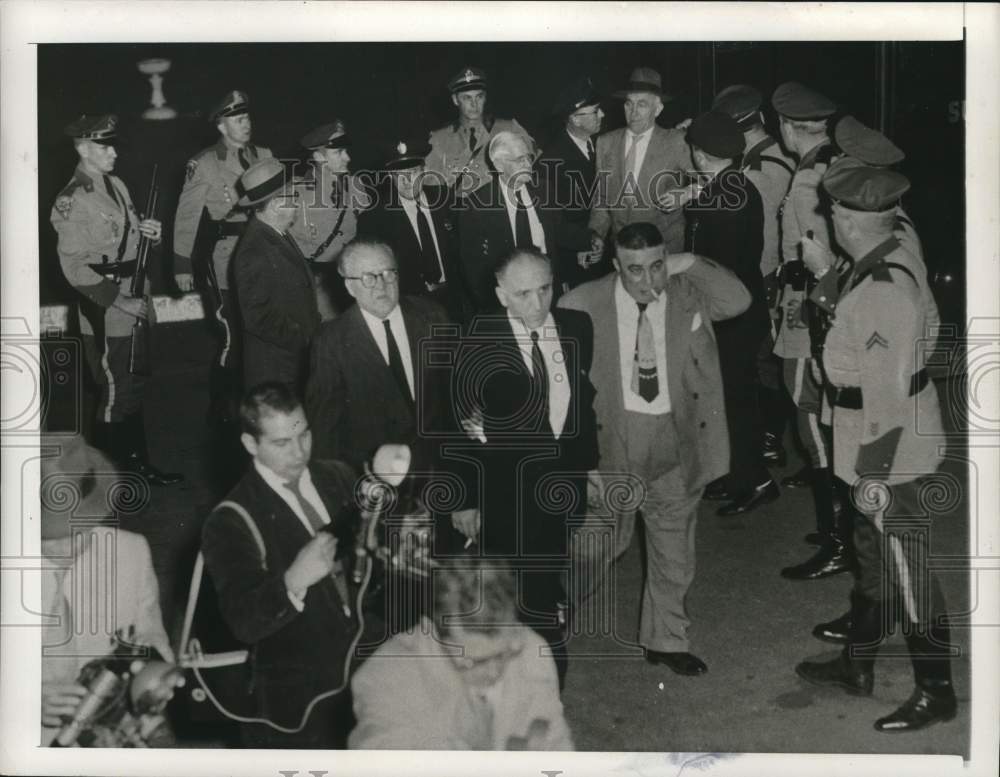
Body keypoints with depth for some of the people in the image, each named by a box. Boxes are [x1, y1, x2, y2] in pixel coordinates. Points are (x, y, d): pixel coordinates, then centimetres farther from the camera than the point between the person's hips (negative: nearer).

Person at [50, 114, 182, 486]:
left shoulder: (115, 185, 8)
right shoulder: (72, 201, -16)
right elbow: (75, 268, -19)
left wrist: (143, 229, 1)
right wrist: (121, 302, -20)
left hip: (133, 305, 8)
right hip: (104, 313, -8)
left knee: (134, 388, 17)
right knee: (115, 395, 2)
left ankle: (137, 462, 31)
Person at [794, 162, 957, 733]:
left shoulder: (884, 289, -28)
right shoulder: (892, 259, 1)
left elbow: (886, 393, -27)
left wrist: (873, 474, -23)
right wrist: (825, 273, 16)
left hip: (892, 455, -10)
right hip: (881, 448, 10)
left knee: (906, 574, 3)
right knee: (874, 555, 22)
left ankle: (937, 693, 19)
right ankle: (857, 665, 39)